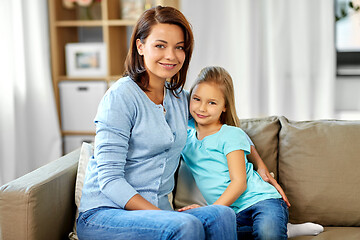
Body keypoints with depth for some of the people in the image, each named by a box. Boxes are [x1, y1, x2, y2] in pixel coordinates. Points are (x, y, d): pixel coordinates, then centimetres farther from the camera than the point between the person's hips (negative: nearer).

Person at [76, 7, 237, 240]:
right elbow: (109, 179, -14)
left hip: (157, 210, 6)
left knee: (222, 215, -23)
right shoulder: (121, 96, -9)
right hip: (103, 215, -6)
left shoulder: (180, 98, 12)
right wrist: (163, 216, -22)